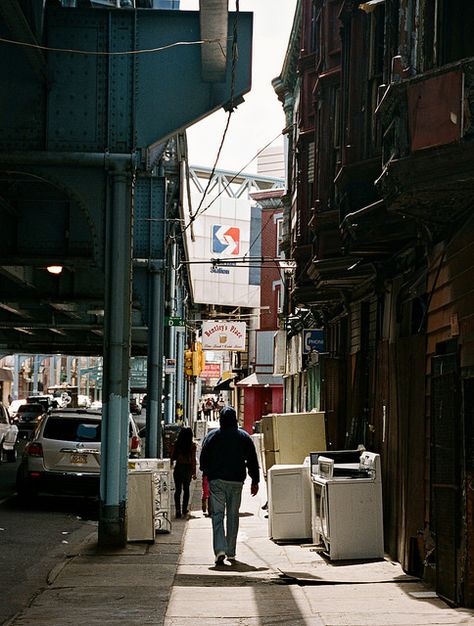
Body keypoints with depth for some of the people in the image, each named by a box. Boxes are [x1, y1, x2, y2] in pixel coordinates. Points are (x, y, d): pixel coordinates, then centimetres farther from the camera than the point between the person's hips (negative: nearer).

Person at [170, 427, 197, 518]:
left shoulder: (176, 443, -3)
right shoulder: (192, 445, -7)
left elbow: (172, 456, 0)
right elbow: (193, 459, -6)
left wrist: (171, 465, 15)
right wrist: (194, 472, -1)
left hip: (178, 467, 0)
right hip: (188, 468, 0)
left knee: (178, 490, 2)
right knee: (186, 489, 17)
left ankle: (178, 510, -12)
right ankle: (184, 509, 24)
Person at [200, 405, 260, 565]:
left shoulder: (211, 436, 0)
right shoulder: (244, 437, 4)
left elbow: (203, 459, 5)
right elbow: (252, 461, 4)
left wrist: (206, 475, 21)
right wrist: (255, 481, 10)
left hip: (216, 481, -1)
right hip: (236, 481, 2)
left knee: (217, 515, -3)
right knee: (233, 516, 11)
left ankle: (220, 550, -20)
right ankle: (231, 553, 15)